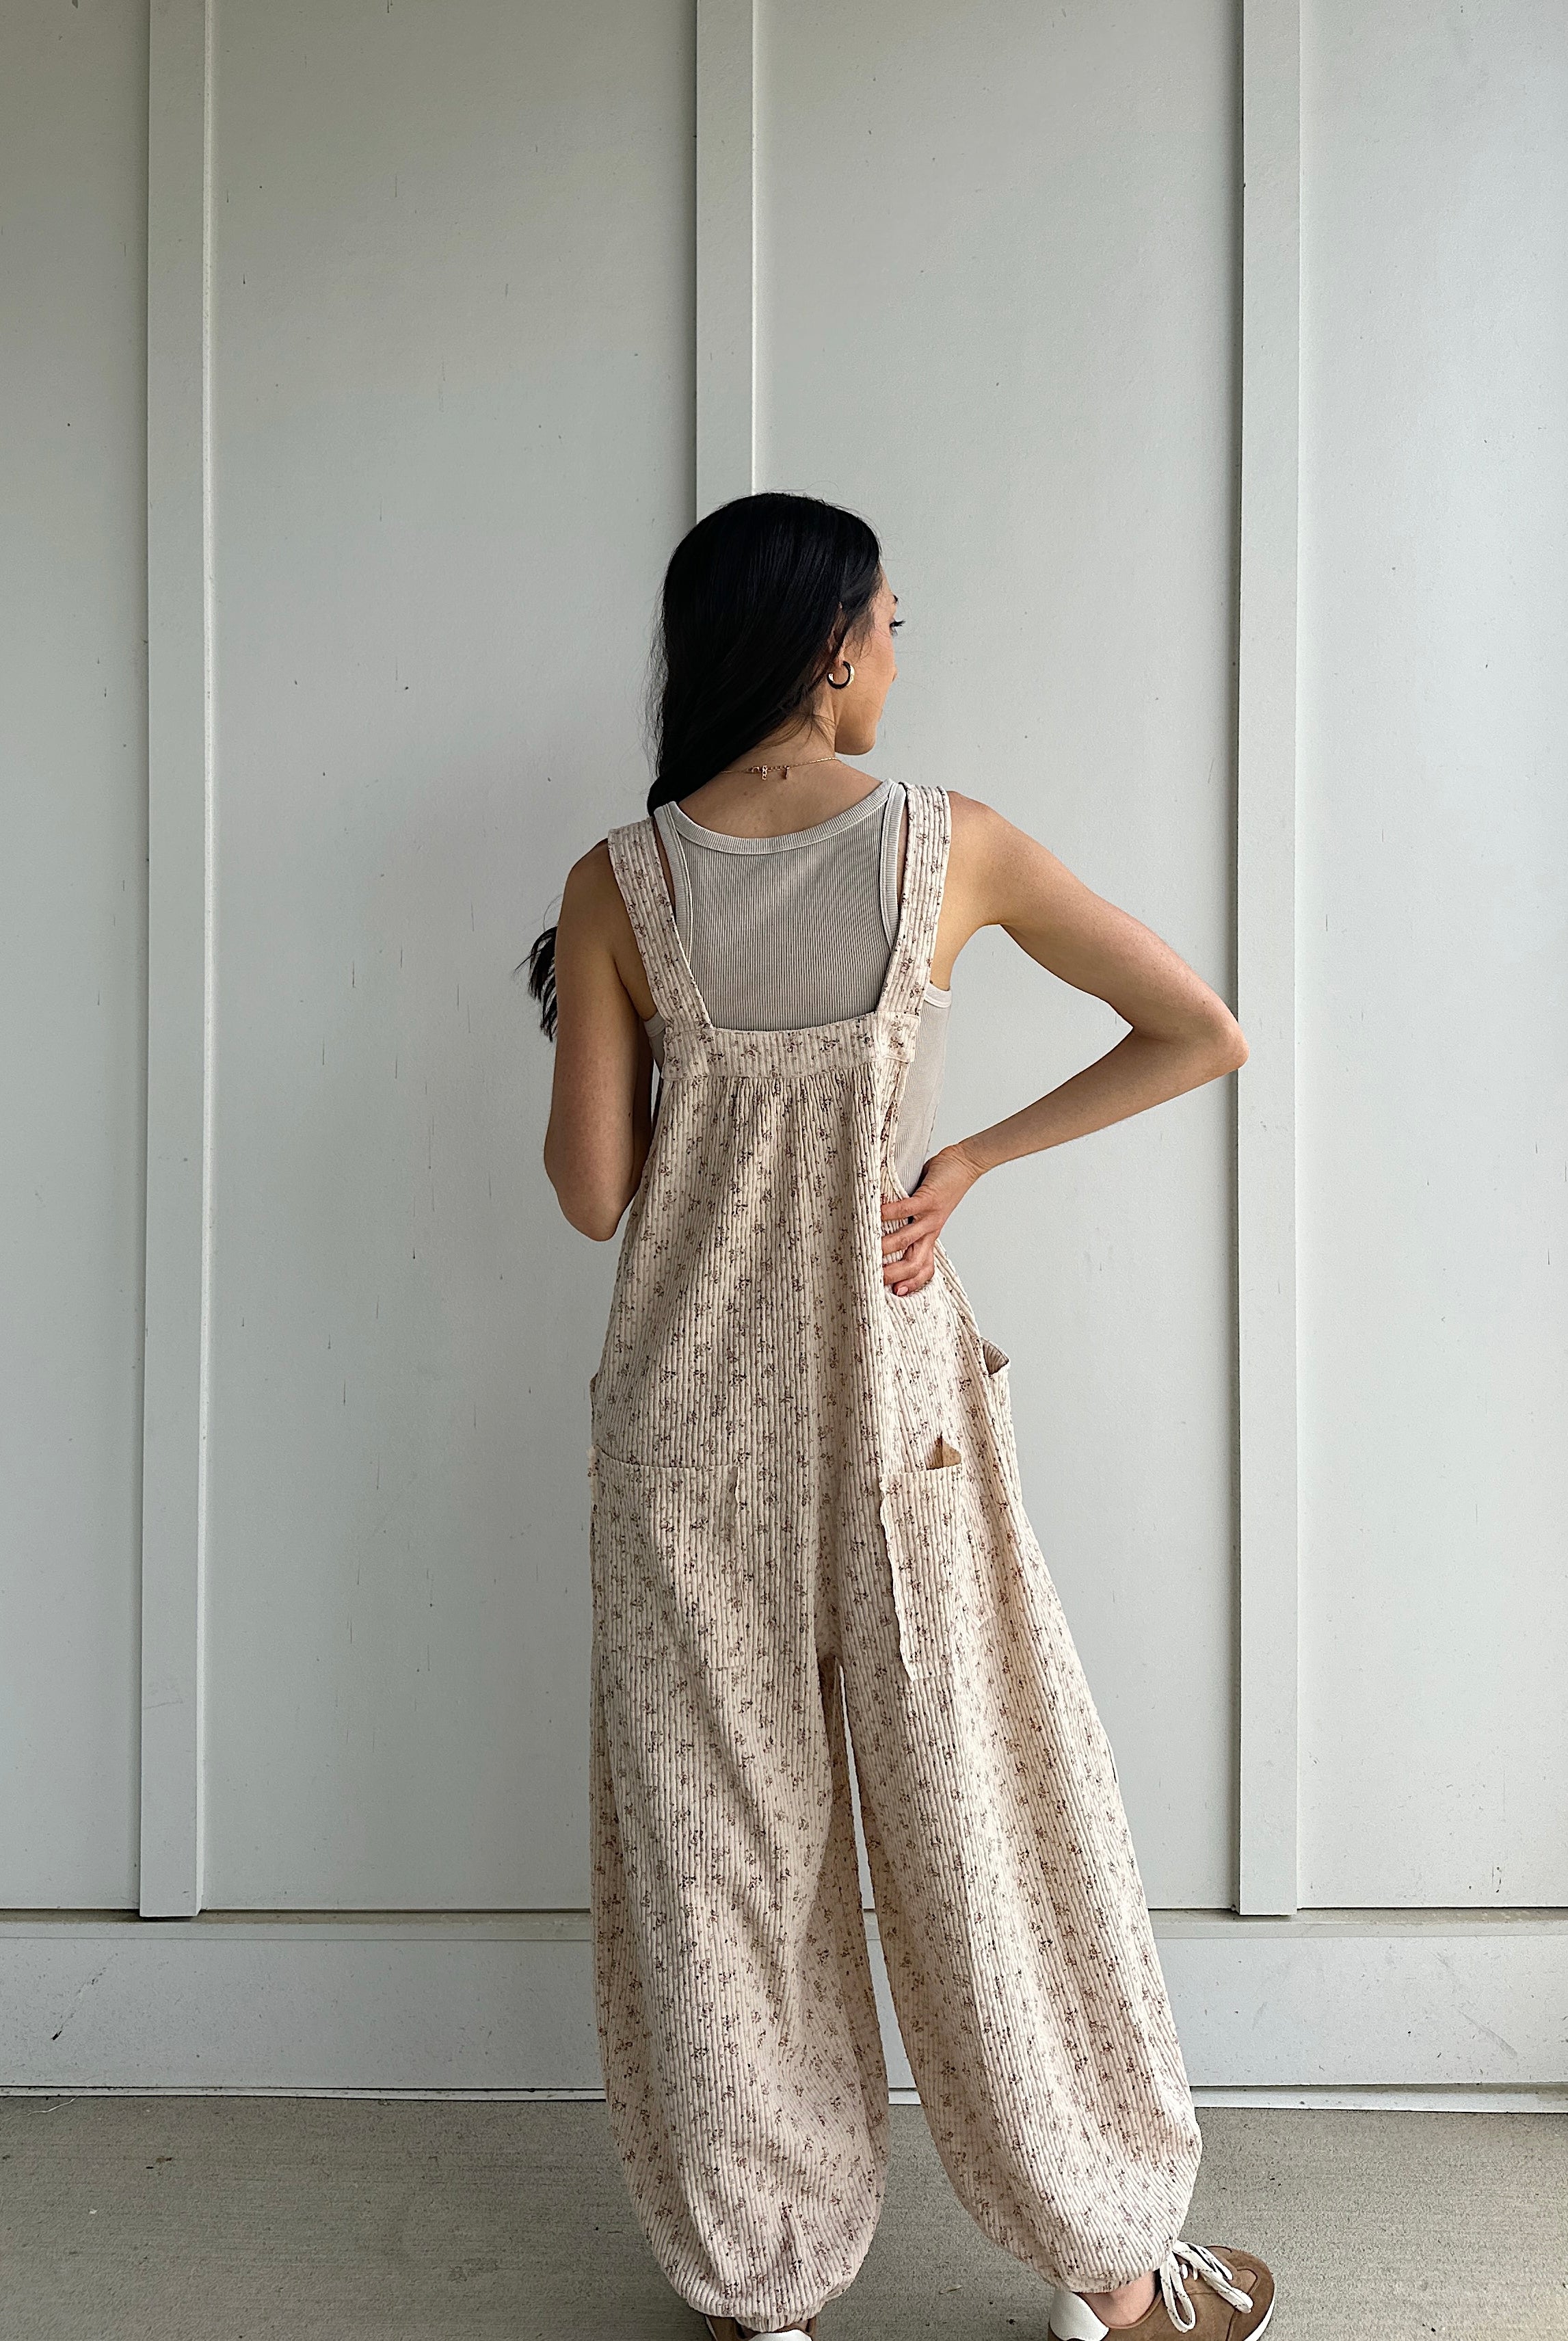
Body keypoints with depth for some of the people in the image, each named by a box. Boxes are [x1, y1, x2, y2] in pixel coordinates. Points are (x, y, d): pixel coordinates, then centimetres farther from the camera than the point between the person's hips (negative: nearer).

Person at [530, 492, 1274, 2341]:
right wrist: (974, 1160, 1)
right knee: (979, 1822, 12)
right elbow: (1203, 1036, -3)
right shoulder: (956, 848, -7)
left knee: (718, 1842, 13)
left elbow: (589, 1192, -4)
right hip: (896, 1399, -1)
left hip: (688, 1411, 1)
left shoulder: (618, 885, -6)